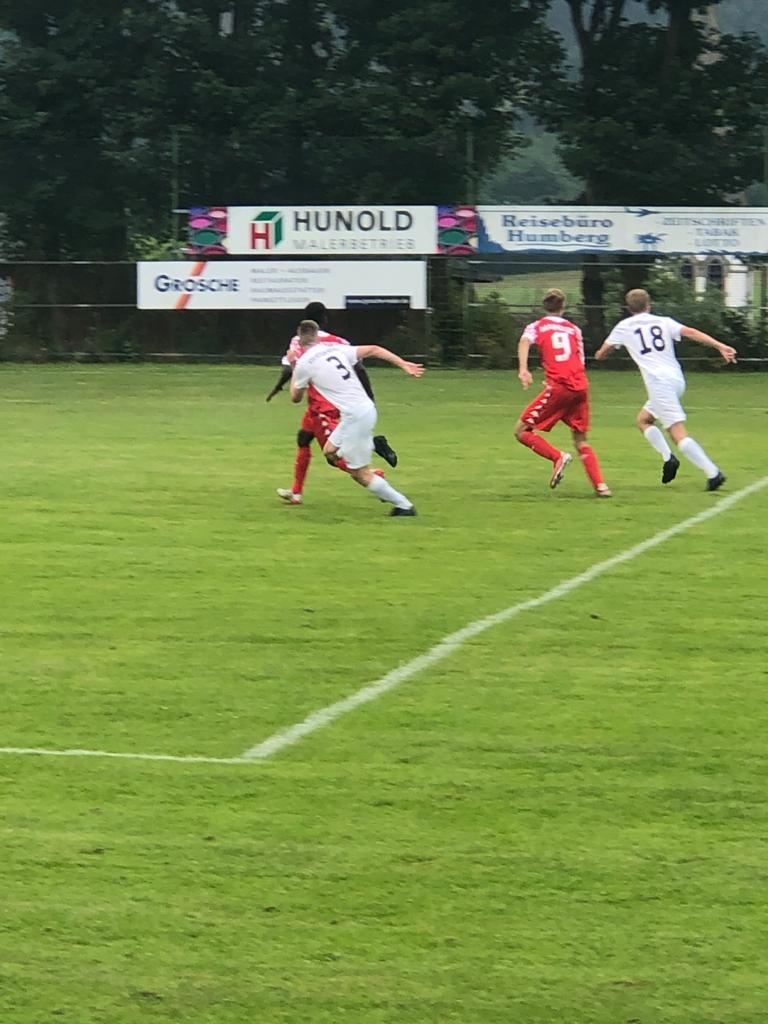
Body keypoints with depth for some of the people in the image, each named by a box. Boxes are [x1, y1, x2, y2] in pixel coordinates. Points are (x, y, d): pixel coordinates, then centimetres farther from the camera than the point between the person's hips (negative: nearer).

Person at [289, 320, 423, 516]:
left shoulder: (304, 363, -3)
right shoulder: (336, 349, 13)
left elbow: (296, 397, 13)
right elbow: (373, 350, 9)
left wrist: (293, 368, 25)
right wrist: (404, 365, 9)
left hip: (354, 416, -8)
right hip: (366, 409, 8)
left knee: (361, 474, 1)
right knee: (330, 452, 22)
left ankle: (404, 505, 3)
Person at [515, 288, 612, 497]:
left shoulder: (537, 327, 12)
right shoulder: (573, 329, 21)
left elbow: (524, 342, -10)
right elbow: (580, 361, 20)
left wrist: (523, 369, -24)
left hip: (558, 386, -4)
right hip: (581, 386, 4)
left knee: (521, 431, 4)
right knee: (581, 440, 16)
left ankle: (558, 457, -15)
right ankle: (600, 485, 1)